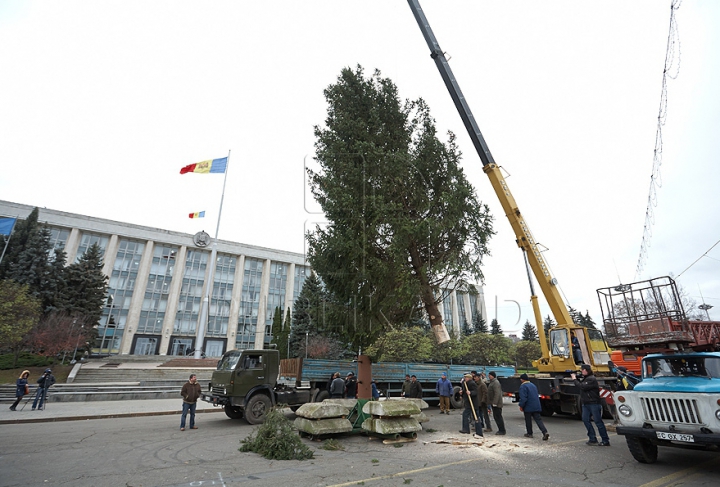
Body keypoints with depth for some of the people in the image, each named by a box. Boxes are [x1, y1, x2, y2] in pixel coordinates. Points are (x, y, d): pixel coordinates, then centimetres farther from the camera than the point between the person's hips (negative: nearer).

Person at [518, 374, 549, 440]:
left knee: (528, 421, 8)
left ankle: (529, 433, 18)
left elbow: (523, 398, -21)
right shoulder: (533, 385, 12)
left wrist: (521, 406, -9)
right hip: (536, 407, 7)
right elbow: (537, 396, 20)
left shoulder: (523, 386, -15)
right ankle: (545, 432, -10)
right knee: (538, 419, 5)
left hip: (528, 407, -7)